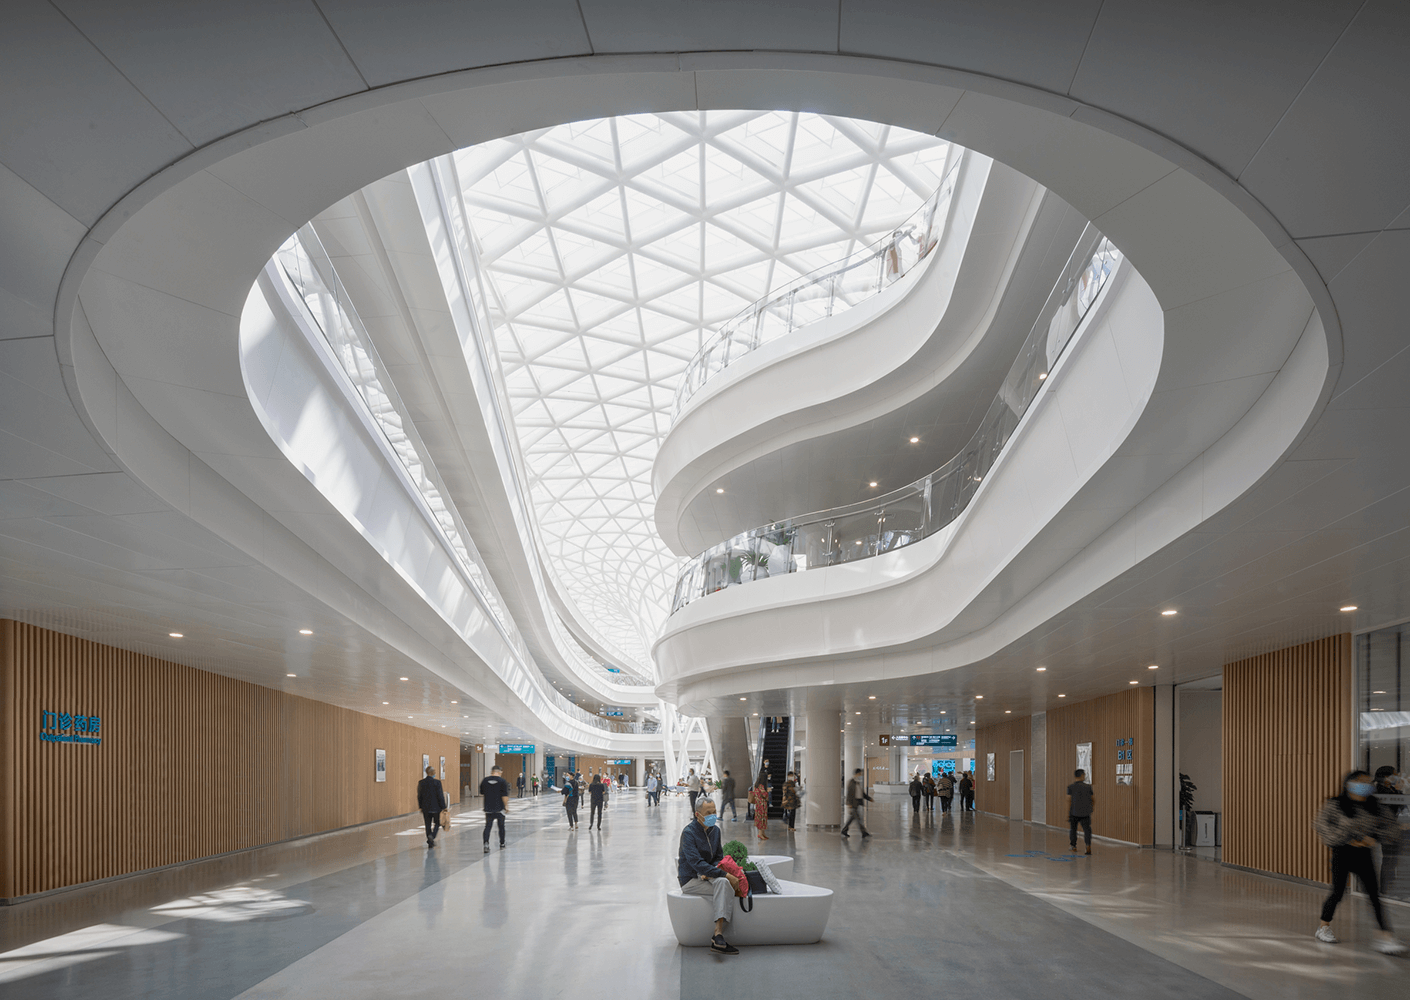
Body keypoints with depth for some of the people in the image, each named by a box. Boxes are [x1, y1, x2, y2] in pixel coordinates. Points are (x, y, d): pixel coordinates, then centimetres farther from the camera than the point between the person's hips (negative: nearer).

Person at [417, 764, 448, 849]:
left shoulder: (421, 782, 0)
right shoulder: (437, 782, -12)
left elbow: (419, 796, 6)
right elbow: (440, 795, -11)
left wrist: (420, 807, 16)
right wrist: (443, 807, -4)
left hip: (425, 808, 4)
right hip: (435, 807, -4)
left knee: (428, 825, 11)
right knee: (437, 823, 9)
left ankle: (430, 842, 10)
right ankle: (432, 836, -14)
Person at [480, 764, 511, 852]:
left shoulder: (485, 781, 0)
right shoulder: (502, 781, -9)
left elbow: (481, 793, 13)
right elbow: (505, 796, -13)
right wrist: (506, 806, -5)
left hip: (488, 808, 2)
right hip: (500, 808, -2)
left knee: (488, 826, 3)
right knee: (501, 827, 13)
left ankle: (486, 843, -16)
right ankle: (502, 844, 22)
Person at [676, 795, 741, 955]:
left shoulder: (715, 831, 9)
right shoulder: (689, 833, -15)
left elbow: (719, 857, 20)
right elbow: (696, 863, -24)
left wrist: (711, 872, -4)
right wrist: (725, 875, -29)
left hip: (705, 876, 6)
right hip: (690, 881, -6)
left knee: (722, 883, -29)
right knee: (725, 886, -30)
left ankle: (718, 938, -33)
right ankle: (718, 937, -32)